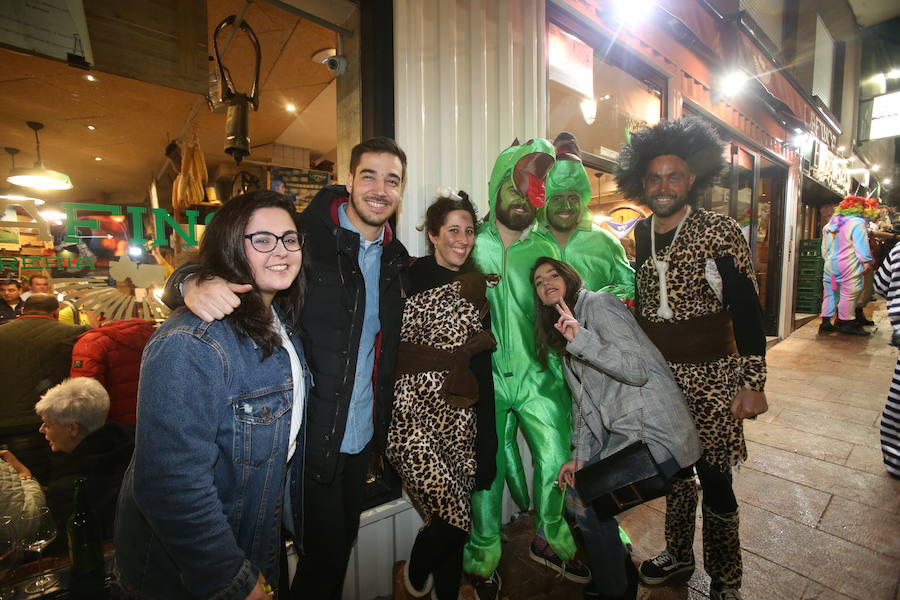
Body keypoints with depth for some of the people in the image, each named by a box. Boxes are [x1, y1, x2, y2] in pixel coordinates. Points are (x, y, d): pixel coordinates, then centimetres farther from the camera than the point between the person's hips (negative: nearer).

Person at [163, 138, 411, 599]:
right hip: (312, 436, -6)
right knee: (325, 554, 11)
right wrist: (195, 284, -40)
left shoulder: (396, 258, 4)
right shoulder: (304, 234, -15)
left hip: (363, 437, 6)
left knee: (343, 543, 24)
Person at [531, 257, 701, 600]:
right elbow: (583, 401, 12)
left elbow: (637, 370, -22)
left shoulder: (598, 304, -12)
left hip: (653, 432, -8)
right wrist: (581, 456, 7)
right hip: (622, 432, 9)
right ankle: (621, 571, 35)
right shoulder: (560, 333, 14)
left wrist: (582, 340, -32)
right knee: (579, 487, 11)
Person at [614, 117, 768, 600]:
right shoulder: (640, 235, 6)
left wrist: (752, 380, -13)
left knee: (714, 478, 5)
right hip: (657, 376, 4)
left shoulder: (720, 232, -8)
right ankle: (678, 555, 37)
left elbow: (747, 310, -8)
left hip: (710, 378, -4)